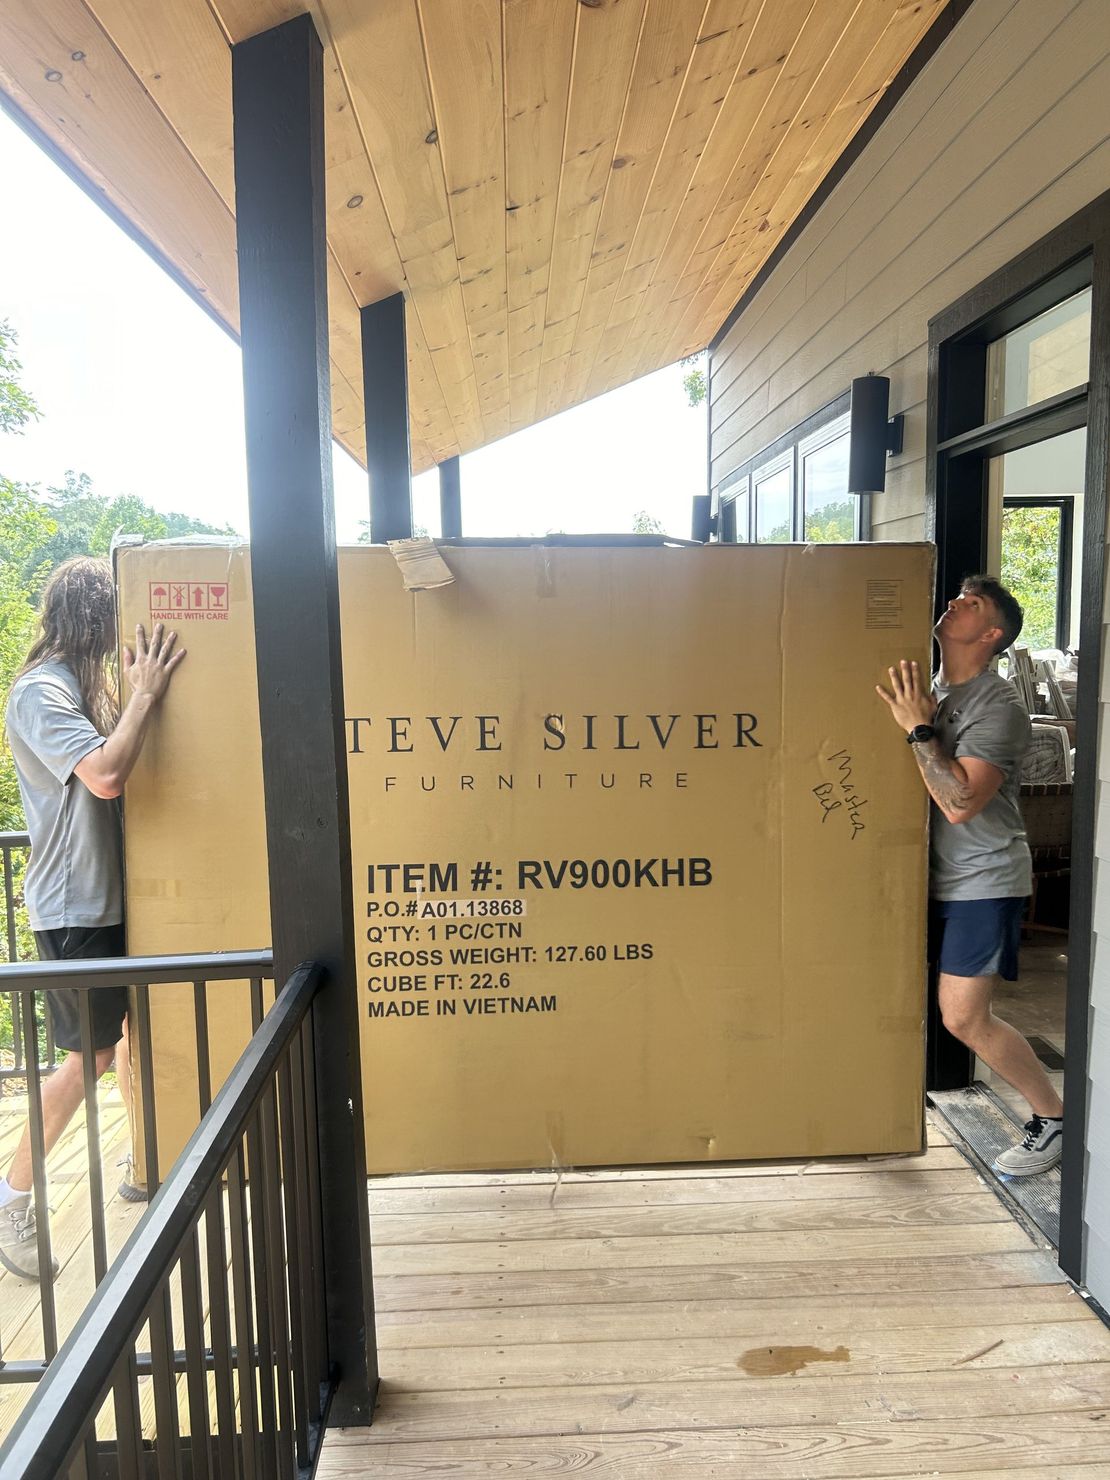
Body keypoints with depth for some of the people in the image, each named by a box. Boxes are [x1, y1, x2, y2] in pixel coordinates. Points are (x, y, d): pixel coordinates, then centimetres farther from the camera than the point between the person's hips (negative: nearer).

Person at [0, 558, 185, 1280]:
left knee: (136, 1025, 17)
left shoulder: (87, 685, 9)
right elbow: (105, 775, -30)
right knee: (90, 1055, -2)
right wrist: (147, 693, -21)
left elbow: (120, 767, 11)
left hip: (115, 894, 9)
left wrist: (143, 690, 2)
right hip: (75, 906, -9)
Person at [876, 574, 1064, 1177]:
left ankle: (1054, 1117, 15)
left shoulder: (998, 706, -17)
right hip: (933, 874, 7)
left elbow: (960, 803, -28)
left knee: (963, 1018, -7)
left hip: (983, 881, -7)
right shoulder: (924, 689, 7)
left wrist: (919, 729, -26)